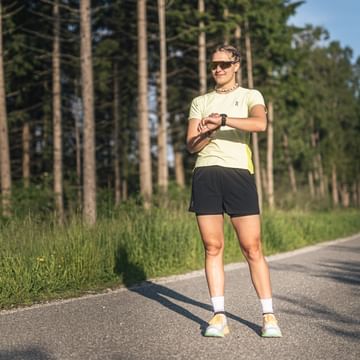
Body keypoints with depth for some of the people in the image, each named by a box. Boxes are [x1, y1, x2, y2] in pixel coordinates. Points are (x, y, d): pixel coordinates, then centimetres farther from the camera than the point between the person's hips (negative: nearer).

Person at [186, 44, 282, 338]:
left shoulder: (250, 96, 12)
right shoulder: (200, 102, 20)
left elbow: (261, 123, -11)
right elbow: (191, 145, 11)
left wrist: (223, 119, -19)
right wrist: (210, 131, -9)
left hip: (239, 173, -3)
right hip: (205, 175, 3)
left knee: (252, 247, -6)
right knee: (212, 247, -1)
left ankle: (268, 315, 0)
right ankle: (219, 316, 2)